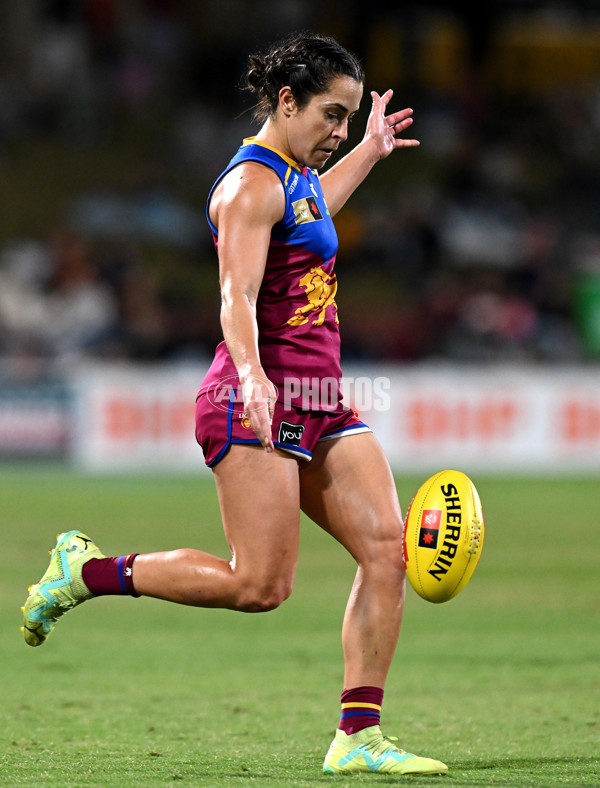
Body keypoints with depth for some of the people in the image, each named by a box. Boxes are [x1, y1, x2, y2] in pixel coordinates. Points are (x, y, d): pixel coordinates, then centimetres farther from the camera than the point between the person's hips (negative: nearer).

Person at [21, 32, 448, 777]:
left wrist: (370, 151, 53)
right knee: (260, 585, -15)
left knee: (387, 547, -7)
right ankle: (86, 569, 3)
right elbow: (237, 297, -24)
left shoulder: (295, 177, 20)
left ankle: (357, 737, -8)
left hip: (318, 403, 9)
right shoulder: (252, 184, -10)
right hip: (259, 403, -9)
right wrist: (251, 376, -41)